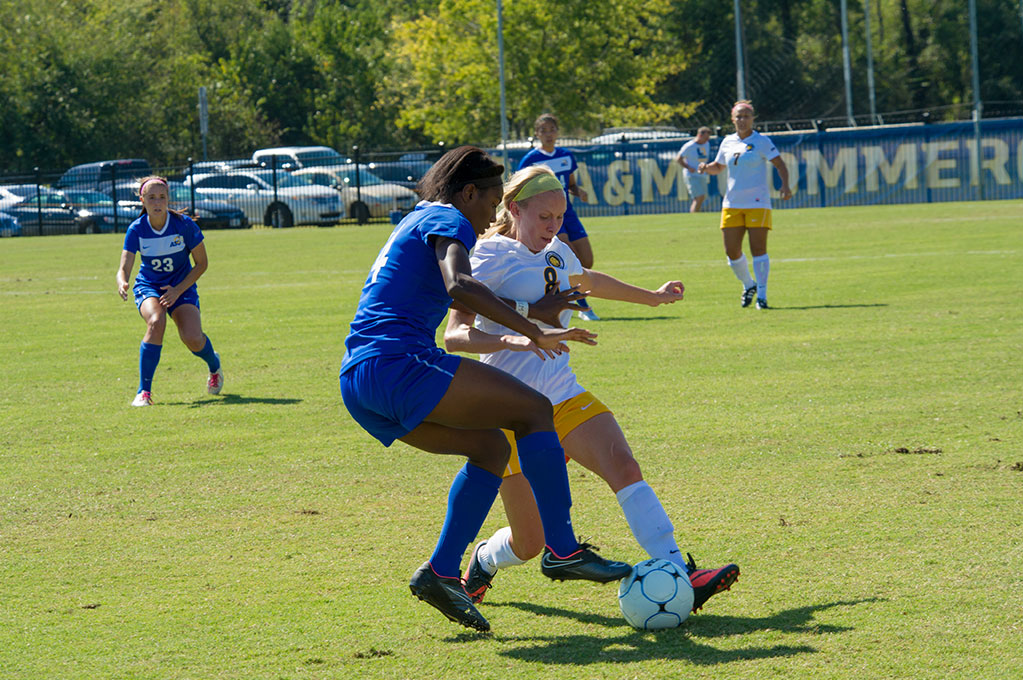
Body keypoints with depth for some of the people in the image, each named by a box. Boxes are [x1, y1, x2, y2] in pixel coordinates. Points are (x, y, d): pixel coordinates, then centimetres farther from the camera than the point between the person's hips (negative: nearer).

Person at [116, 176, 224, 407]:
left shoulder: (184, 224, -17)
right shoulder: (136, 230, -15)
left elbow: (201, 264, -7)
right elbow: (124, 268, -20)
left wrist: (178, 290, -17)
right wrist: (122, 284, -44)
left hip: (182, 286, 0)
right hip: (148, 287, 0)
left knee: (193, 339, -22)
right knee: (156, 322, -33)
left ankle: (214, 365, 19)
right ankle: (144, 391, -25)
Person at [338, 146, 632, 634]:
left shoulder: (415, 222, 30)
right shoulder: (447, 220, -1)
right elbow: (458, 286, -22)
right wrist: (531, 332, -24)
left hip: (357, 382, 10)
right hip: (397, 362, -10)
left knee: (491, 446, 16)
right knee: (533, 410, -8)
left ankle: (441, 572, 8)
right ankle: (562, 549, -12)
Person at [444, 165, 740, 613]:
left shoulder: (557, 254, 14)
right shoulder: (492, 258, -9)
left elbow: (587, 280, 39)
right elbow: (454, 336, -19)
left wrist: (653, 297, 52)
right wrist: (514, 339, -37)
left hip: (564, 396, 6)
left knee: (624, 468, -22)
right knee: (529, 542, 0)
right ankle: (484, 560, 36)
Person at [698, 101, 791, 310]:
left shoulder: (761, 142, -3)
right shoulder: (727, 142, 11)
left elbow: (779, 164, -6)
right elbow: (718, 167, 25)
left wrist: (785, 185, -23)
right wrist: (705, 167, 2)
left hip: (757, 204, -5)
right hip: (732, 204, 5)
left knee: (758, 248, -10)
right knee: (732, 251, 1)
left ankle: (761, 295, -6)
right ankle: (748, 285, 25)